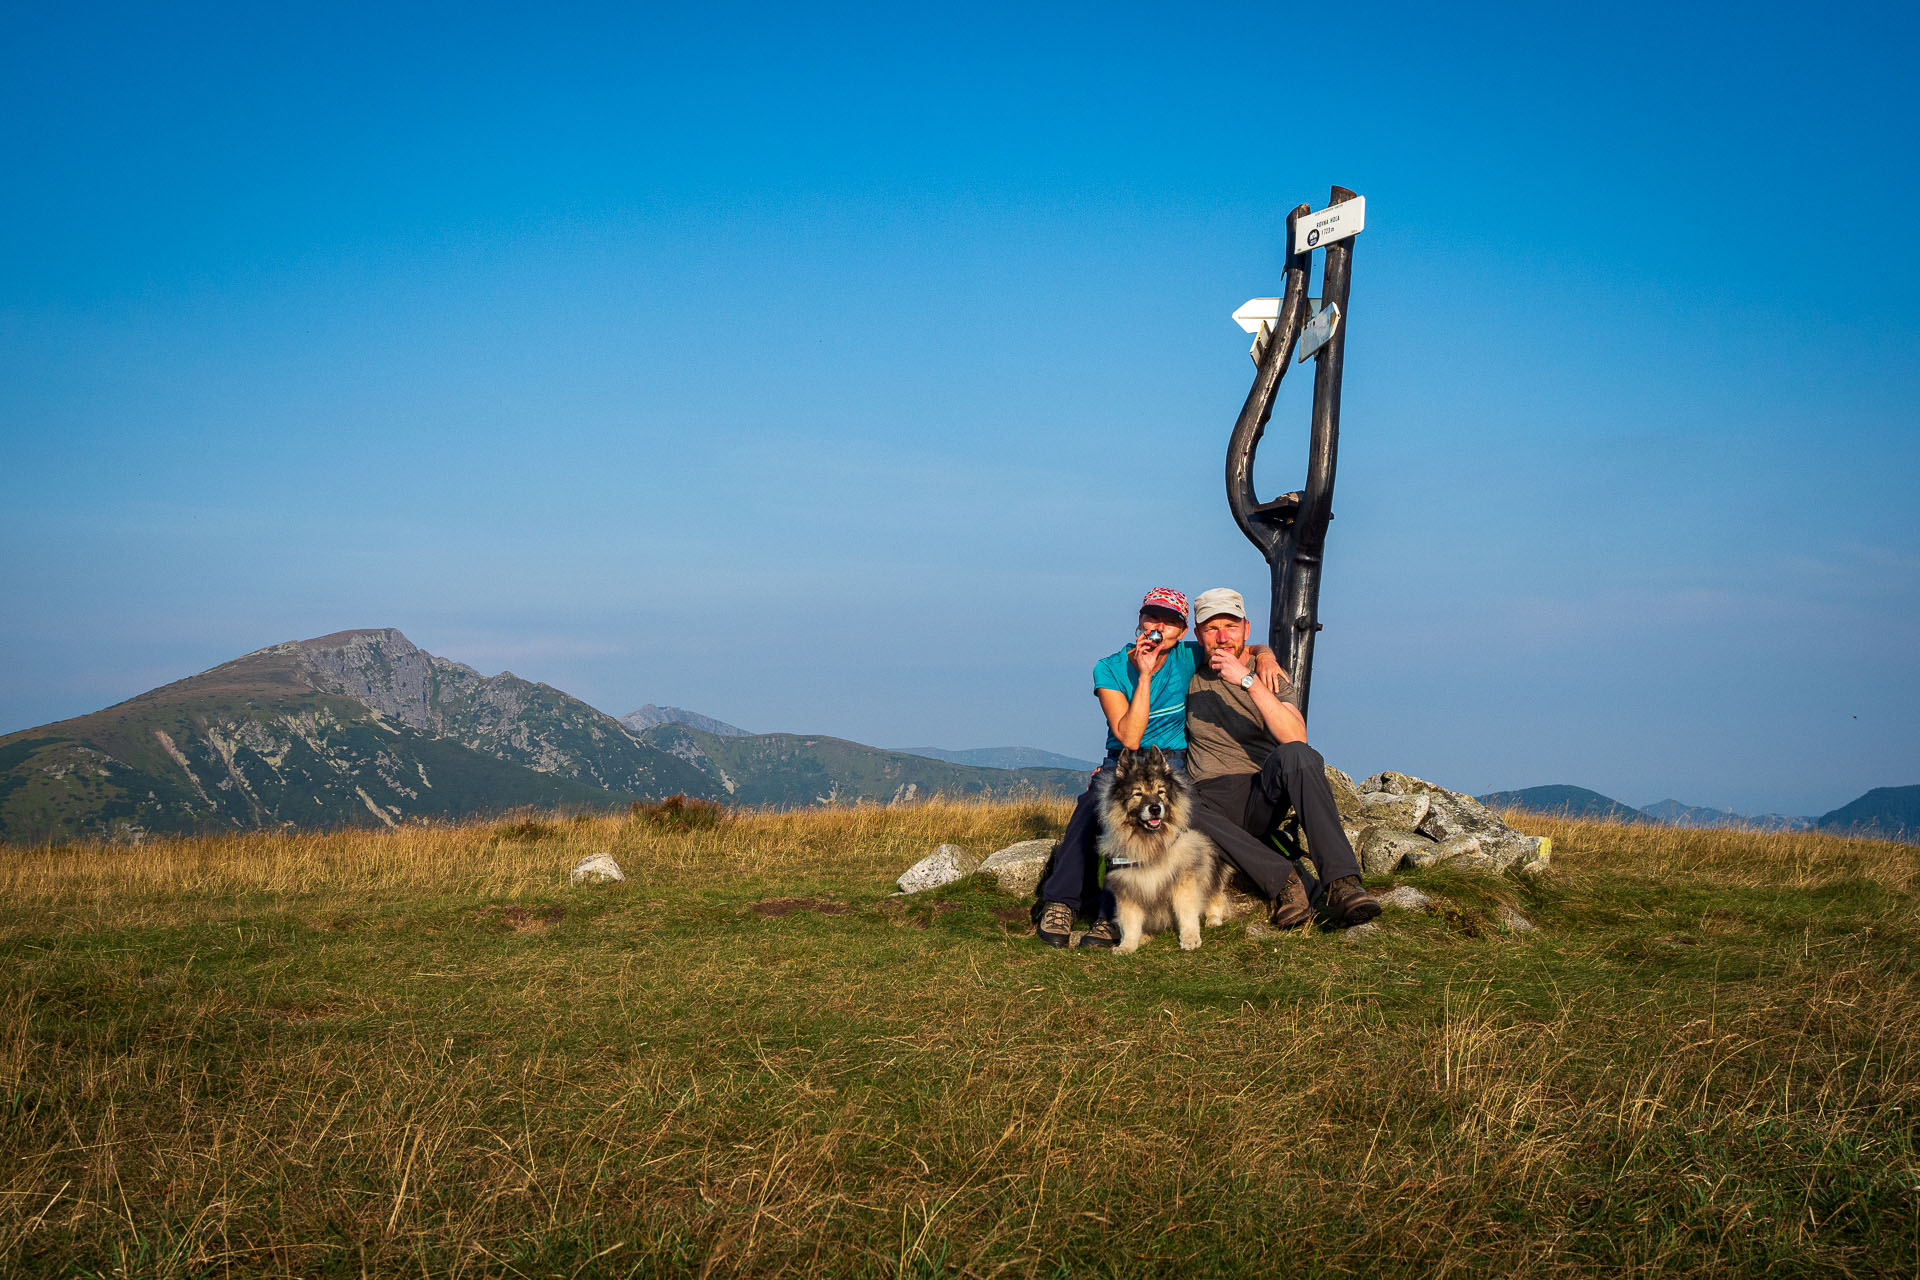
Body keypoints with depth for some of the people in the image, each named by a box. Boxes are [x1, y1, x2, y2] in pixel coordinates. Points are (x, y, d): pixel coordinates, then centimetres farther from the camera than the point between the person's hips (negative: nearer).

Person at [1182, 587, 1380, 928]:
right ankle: (1283, 880, -35)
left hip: (1260, 798, -1)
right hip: (1210, 802, 1)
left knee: (1294, 755, -36)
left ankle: (1341, 882, -43)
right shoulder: (1192, 675, 15)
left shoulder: (1272, 678, 8)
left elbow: (1295, 738, -15)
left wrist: (1248, 680, -20)